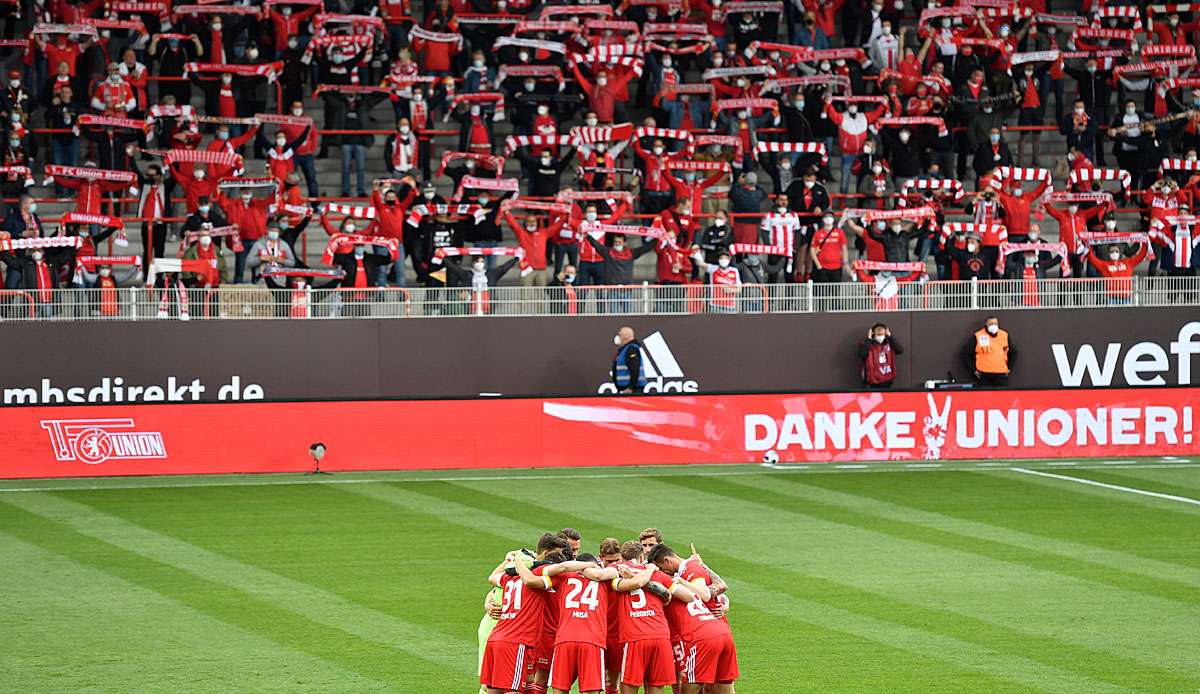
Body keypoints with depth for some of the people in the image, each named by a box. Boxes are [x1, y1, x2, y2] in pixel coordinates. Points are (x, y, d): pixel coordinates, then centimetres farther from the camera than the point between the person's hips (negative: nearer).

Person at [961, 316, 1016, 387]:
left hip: (1001, 376, 3)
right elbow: (965, 353, 0)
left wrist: (1009, 368, 13)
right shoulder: (977, 337, -3)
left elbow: (1013, 352, 23)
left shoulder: (1004, 336, 9)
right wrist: (973, 370, -3)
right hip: (984, 376, -3)